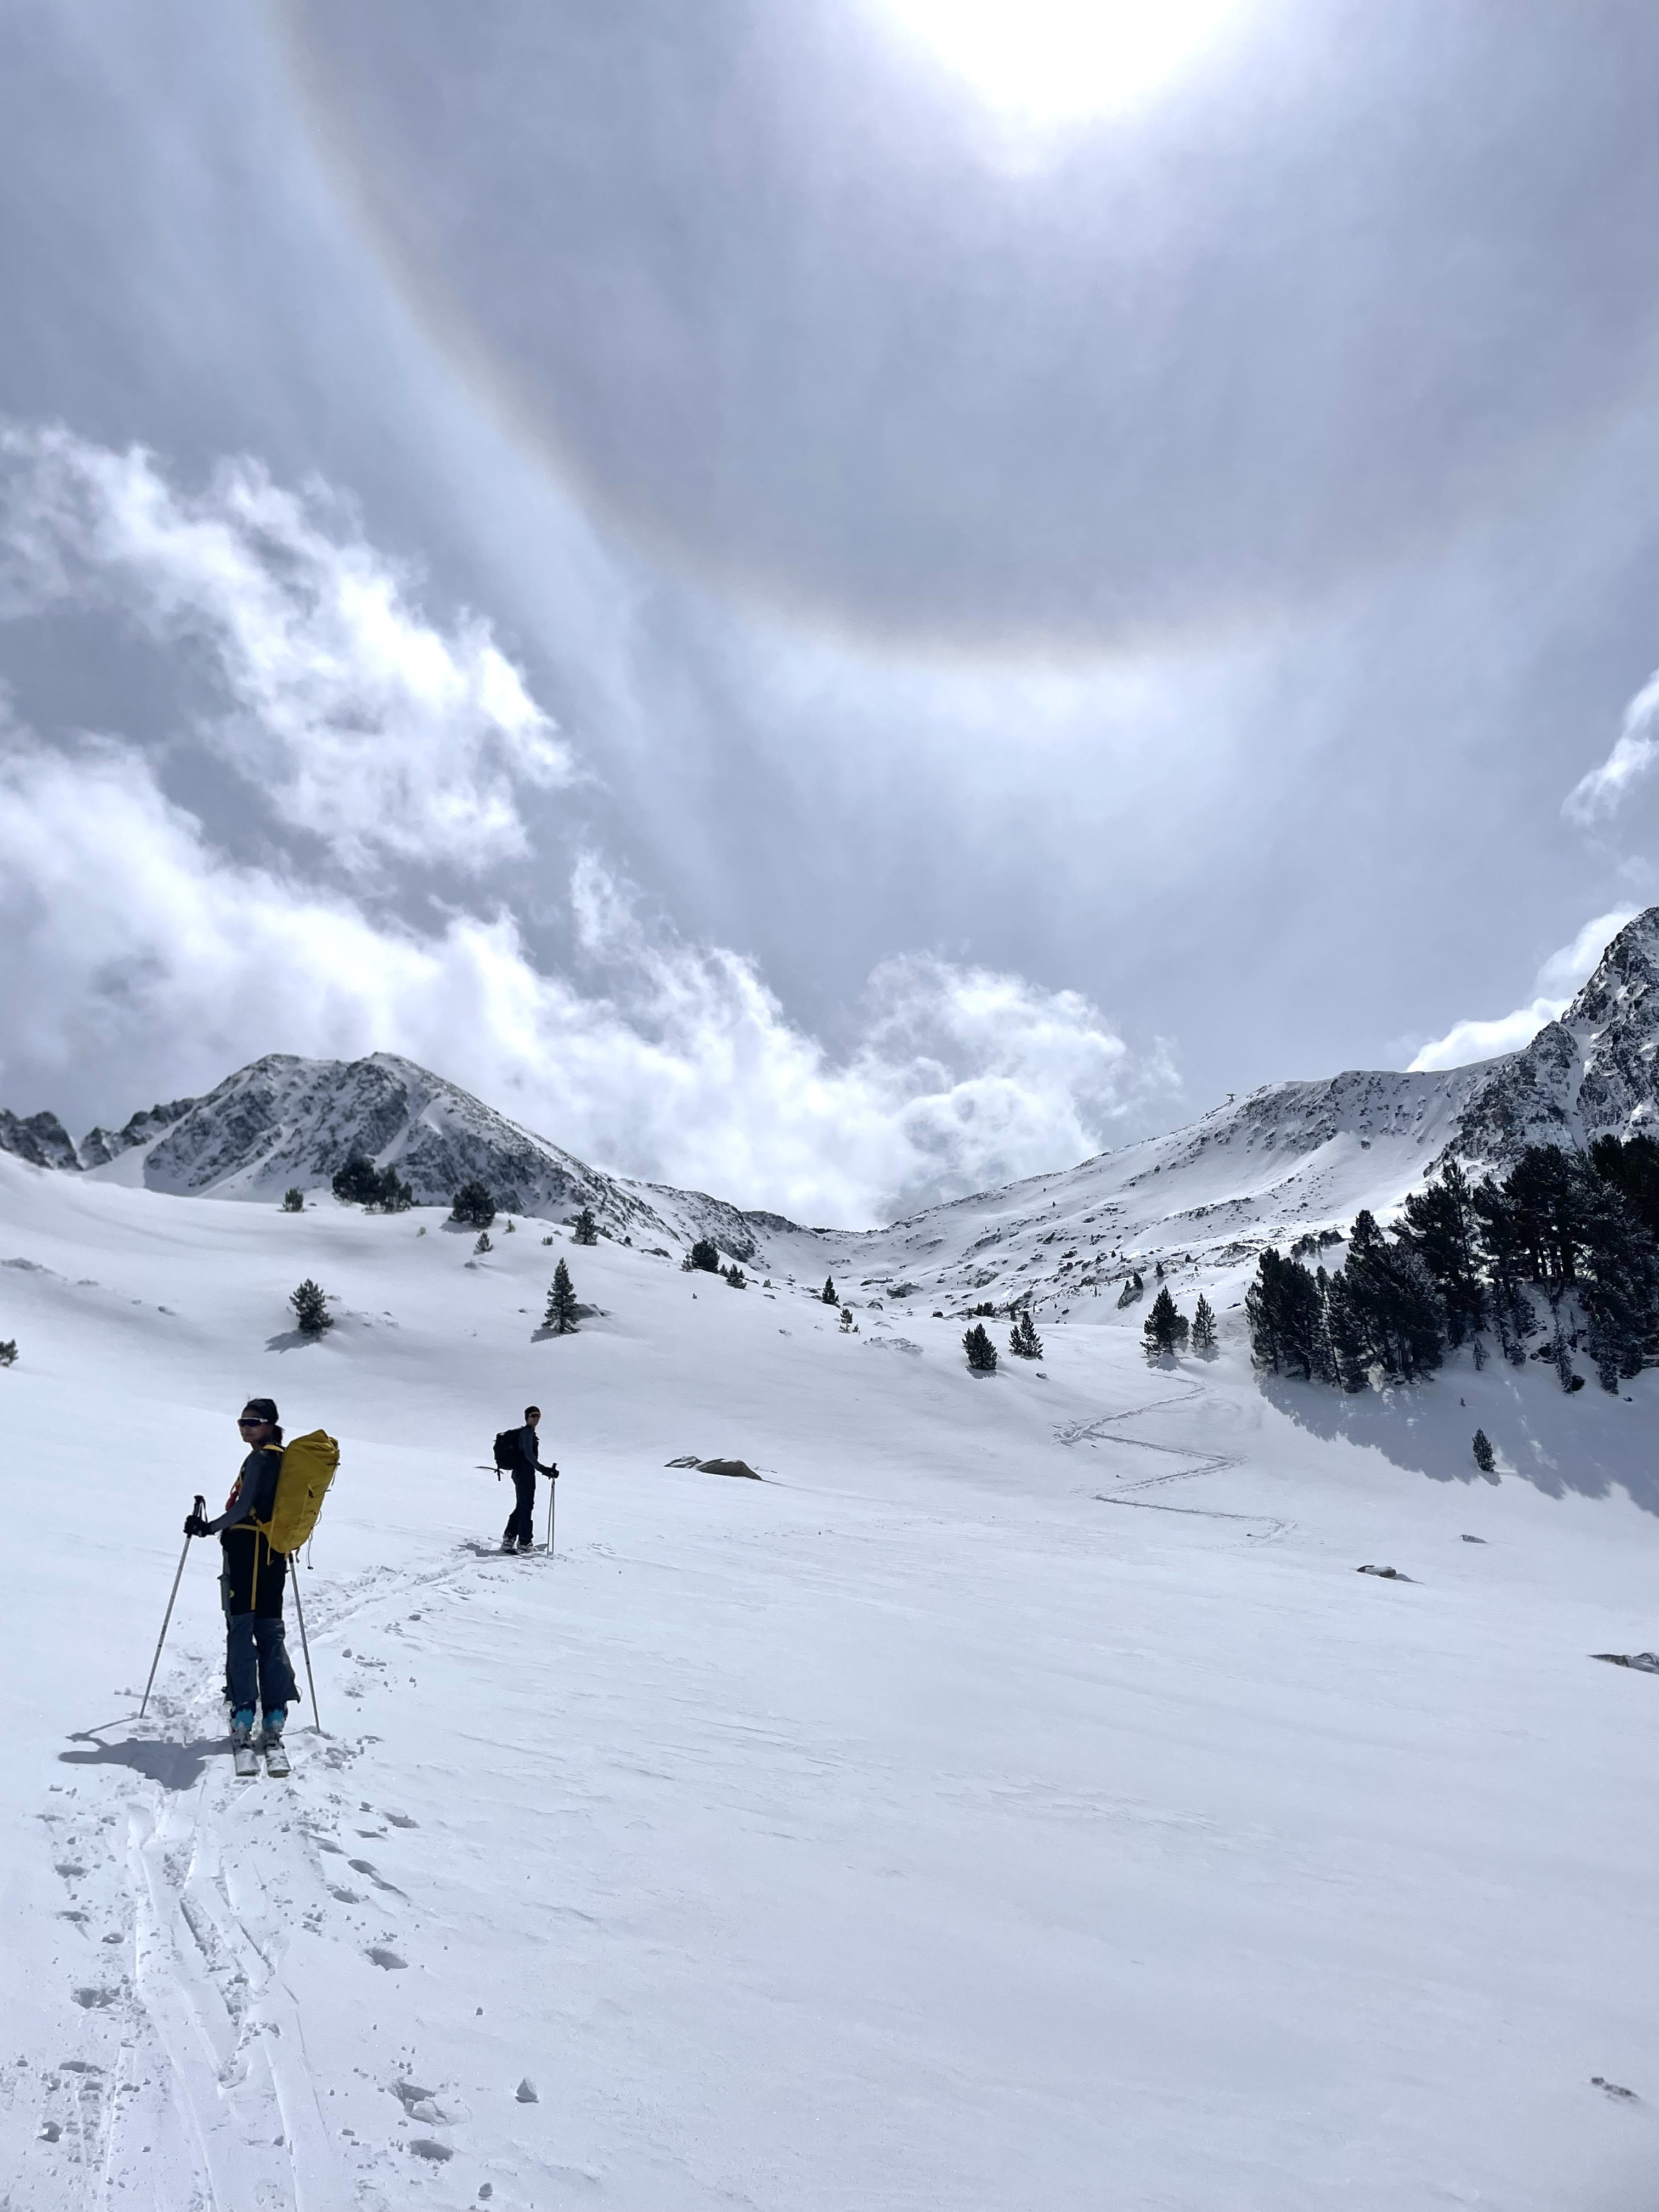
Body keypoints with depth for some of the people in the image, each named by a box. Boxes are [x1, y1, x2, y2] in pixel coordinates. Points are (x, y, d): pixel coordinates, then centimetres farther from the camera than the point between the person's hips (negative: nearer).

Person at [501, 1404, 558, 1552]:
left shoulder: (524, 1431, 18)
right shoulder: (528, 1431, -12)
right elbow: (528, 1453, -22)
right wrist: (542, 1469, -25)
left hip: (518, 1472, 10)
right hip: (526, 1472, -10)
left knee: (521, 1506, 14)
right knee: (526, 1507, -5)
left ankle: (508, 1539, 15)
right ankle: (524, 1542, -1)